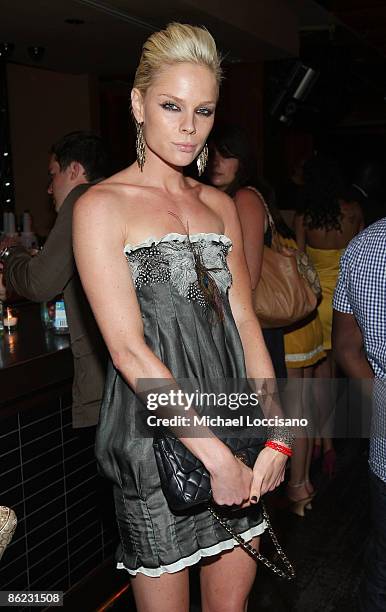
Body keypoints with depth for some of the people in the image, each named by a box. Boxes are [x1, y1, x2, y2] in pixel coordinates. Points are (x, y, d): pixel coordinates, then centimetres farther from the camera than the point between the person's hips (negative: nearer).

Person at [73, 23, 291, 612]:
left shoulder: (219, 204, 11)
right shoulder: (102, 205, -7)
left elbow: (244, 320, 7)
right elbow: (128, 348, -15)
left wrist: (277, 433, -4)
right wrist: (215, 455, -17)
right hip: (157, 431, -5)